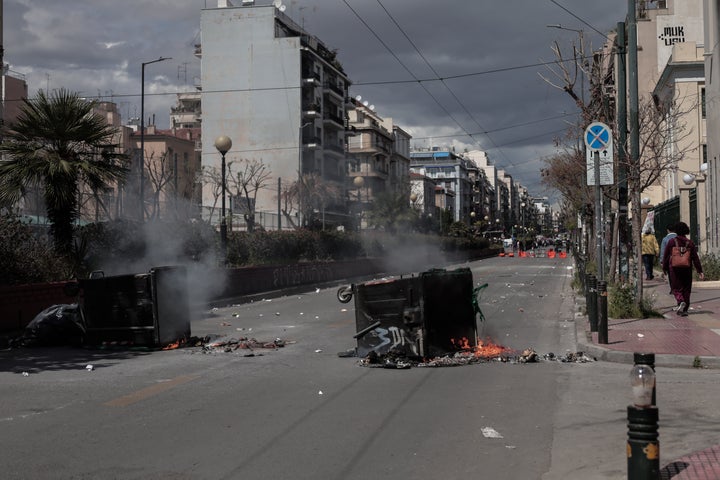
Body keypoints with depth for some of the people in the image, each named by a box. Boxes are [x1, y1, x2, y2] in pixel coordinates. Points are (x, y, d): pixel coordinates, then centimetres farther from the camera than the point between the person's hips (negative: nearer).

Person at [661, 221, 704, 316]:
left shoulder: (671, 242, -4)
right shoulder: (690, 243, 0)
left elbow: (666, 256, 0)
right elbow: (695, 258, -1)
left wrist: (665, 268, 11)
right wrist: (700, 271, 1)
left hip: (674, 269, -2)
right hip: (687, 269, 2)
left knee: (676, 287, 3)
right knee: (686, 289, 10)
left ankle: (681, 301, -25)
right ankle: (684, 310, 11)